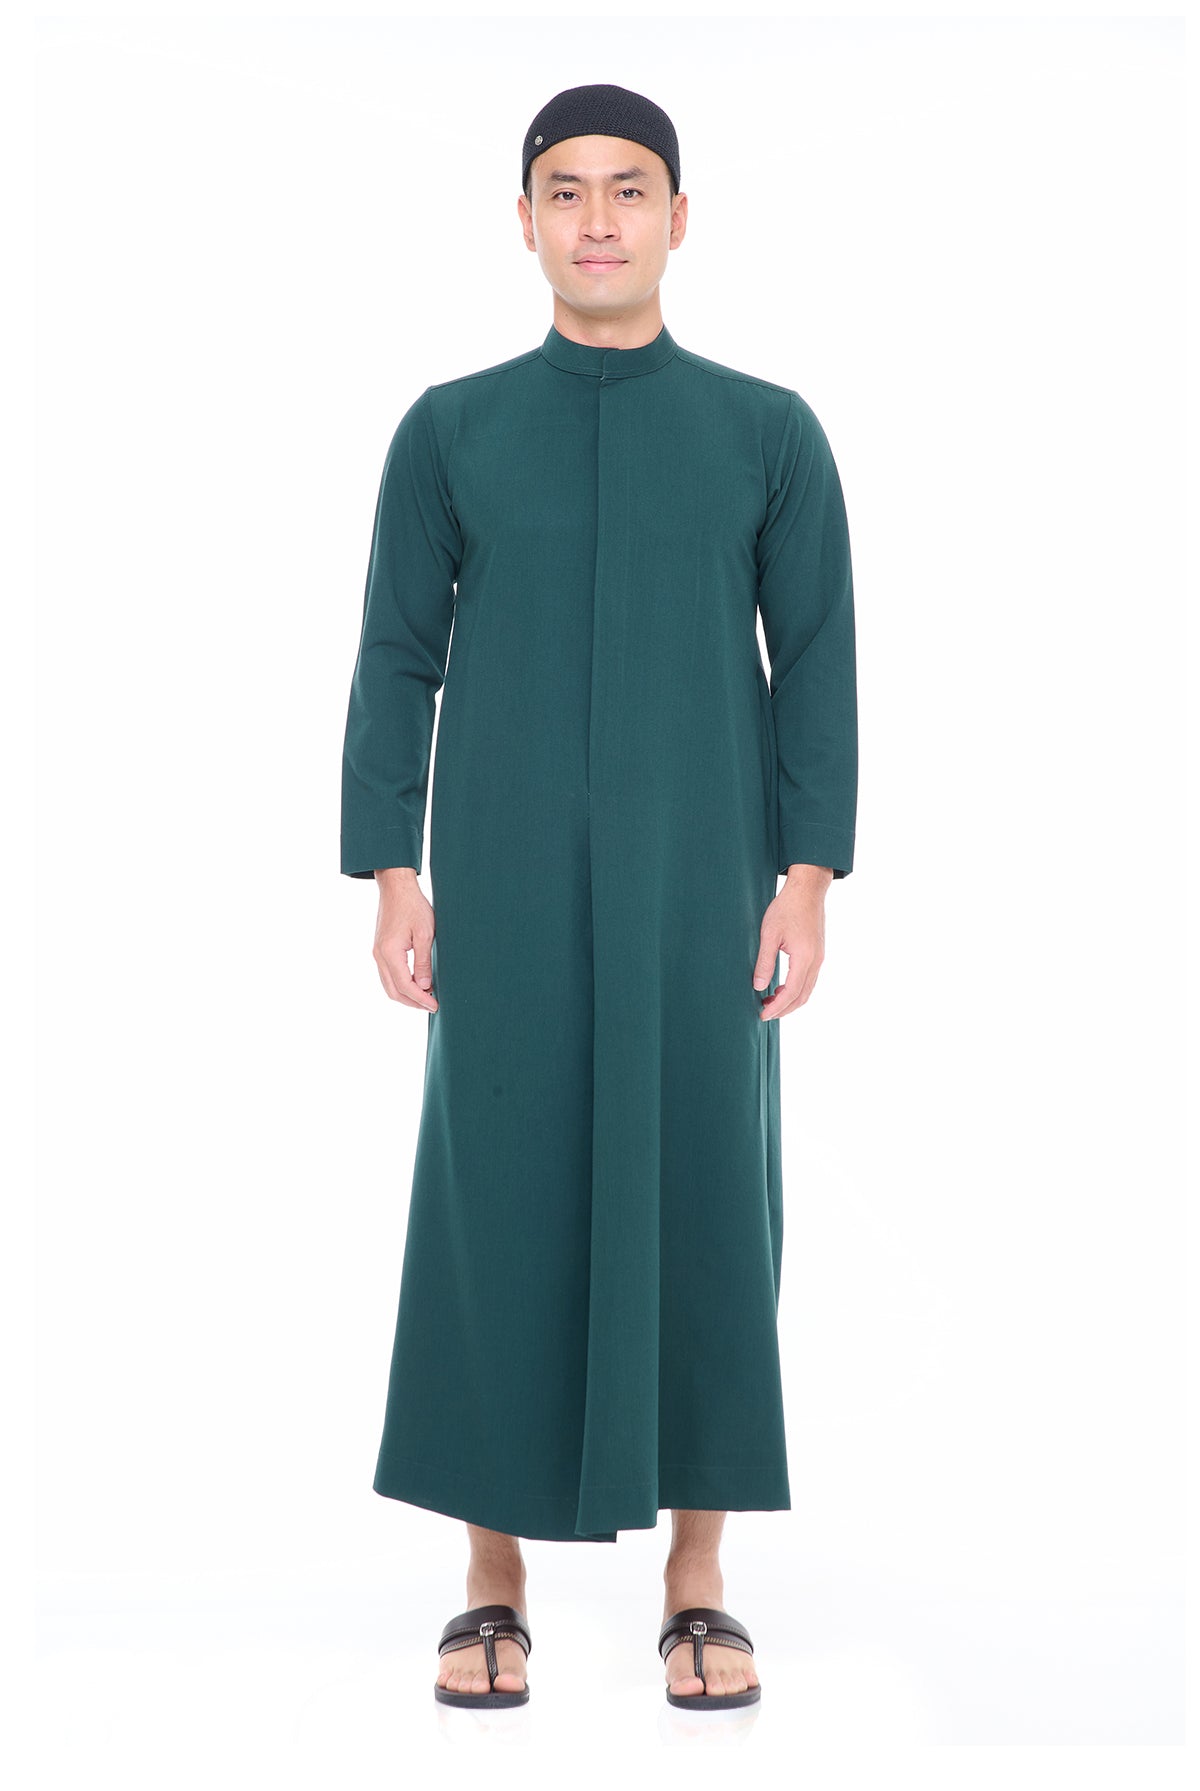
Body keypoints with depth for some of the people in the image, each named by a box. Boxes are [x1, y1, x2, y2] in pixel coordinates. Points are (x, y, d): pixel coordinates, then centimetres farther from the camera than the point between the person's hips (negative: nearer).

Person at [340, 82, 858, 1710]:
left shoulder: (769, 432, 5)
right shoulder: (450, 430, 6)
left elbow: (815, 664, 3)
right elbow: (397, 659, 5)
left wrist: (808, 877, -5)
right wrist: (390, 874, -2)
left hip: (700, 890, 0)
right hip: (507, 896, 0)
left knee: (701, 1204, 2)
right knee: (498, 1205, 1)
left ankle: (697, 1584, 13)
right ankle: (495, 1584, 13)